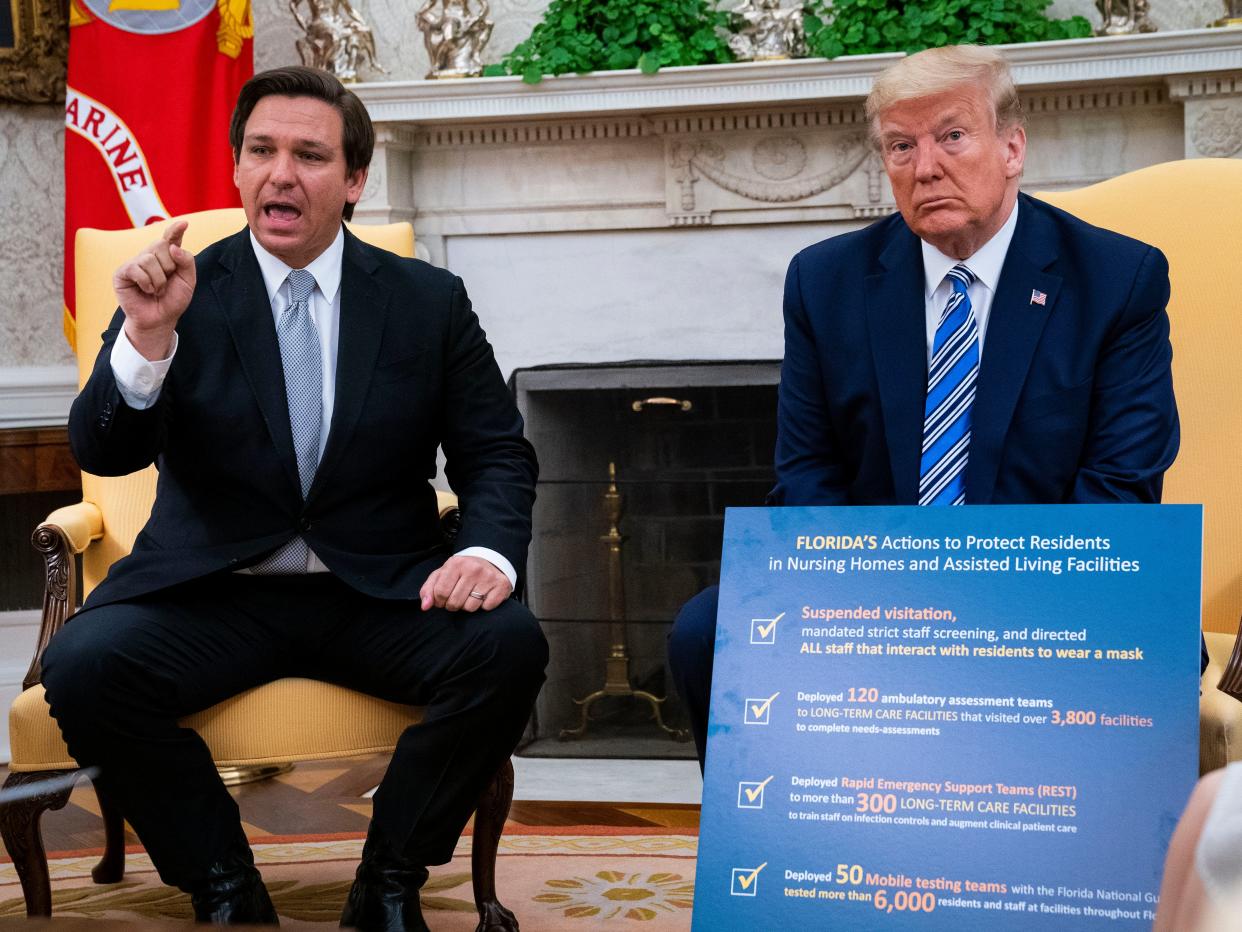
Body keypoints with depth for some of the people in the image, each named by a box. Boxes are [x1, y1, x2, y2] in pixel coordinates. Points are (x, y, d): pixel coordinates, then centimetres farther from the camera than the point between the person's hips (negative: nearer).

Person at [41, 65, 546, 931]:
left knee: (509, 647, -27)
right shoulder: (183, 292, 1)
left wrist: (487, 550, -16)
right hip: (211, 593, 0)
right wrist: (147, 338, -27)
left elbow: (499, 454, 6)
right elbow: (103, 454, -8)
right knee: (83, 664, -28)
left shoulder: (429, 300, 5)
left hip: (379, 592, 1)